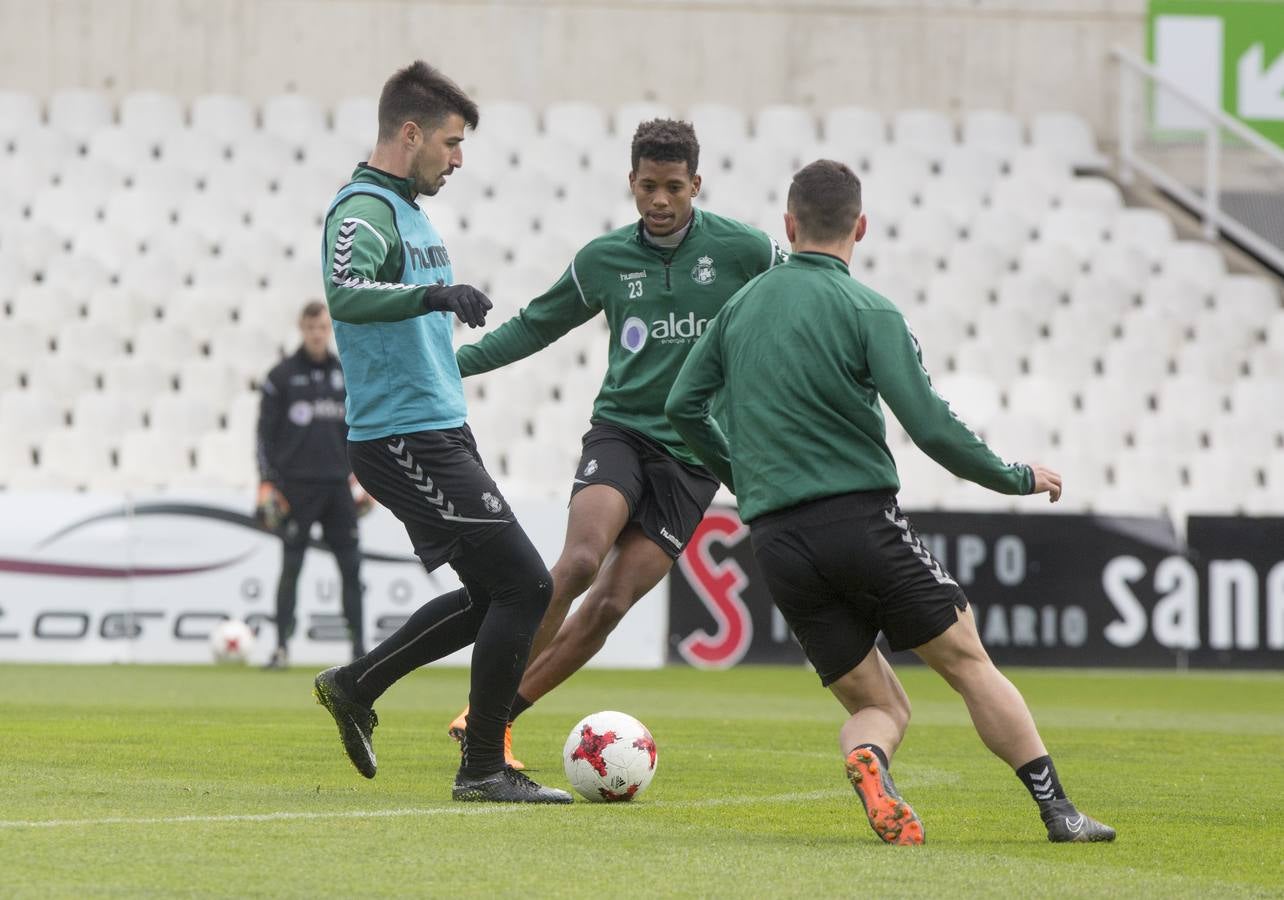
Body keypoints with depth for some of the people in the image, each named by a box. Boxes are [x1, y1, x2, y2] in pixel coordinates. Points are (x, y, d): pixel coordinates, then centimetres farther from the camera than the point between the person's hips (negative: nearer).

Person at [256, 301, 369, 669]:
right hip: (297, 483, -3)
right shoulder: (282, 375, 0)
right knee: (290, 566, -4)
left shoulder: (345, 372, 11)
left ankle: (359, 645, 5)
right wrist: (267, 483, -8)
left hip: (337, 483, 3)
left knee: (351, 566, 0)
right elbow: (265, 431, -1)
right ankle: (282, 647, -1)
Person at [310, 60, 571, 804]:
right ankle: (484, 768, -3)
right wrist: (434, 294, -46)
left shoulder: (407, 208, 18)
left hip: (438, 434, 10)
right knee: (525, 585, -10)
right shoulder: (364, 209, -14)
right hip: (407, 439, -10)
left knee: (493, 594, 14)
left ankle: (356, 687, 22)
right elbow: (346, 294, -34)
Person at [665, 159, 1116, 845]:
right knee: (967, 661, 8)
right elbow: (931, 428, -10)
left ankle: (867, 761, -24)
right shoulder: (868, 312, -4)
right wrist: (1017, 478, 5)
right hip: (860, 518, -4)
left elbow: (682, 407, 18)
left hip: (774, 543, 4)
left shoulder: (741, 307, 13)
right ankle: (1057, 810, 0)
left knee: (879, 707, 10)